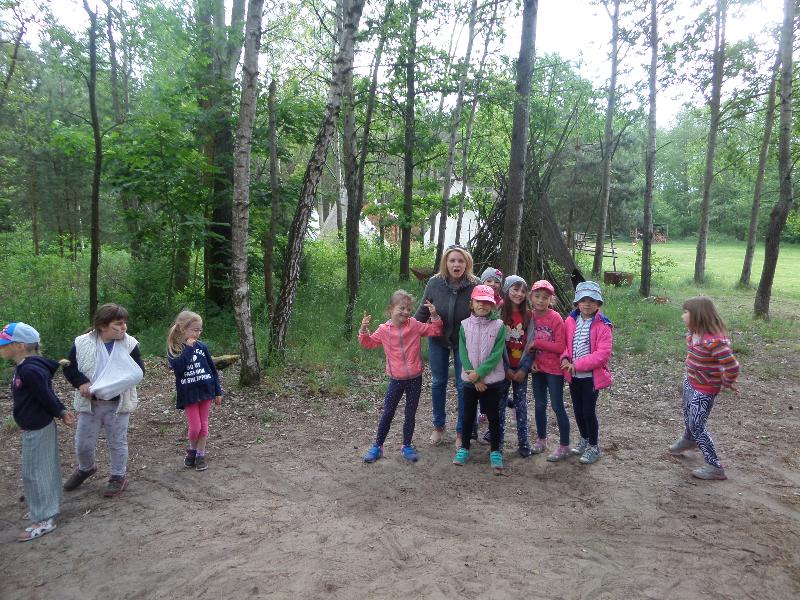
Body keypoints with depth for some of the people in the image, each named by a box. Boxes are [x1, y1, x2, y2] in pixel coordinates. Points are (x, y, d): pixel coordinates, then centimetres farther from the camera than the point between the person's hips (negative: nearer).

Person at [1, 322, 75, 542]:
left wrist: (60, 413, -5)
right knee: (45, 468, 21)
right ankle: (46, 506, 36)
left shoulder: (30, 371, -27)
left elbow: (46, 395, -20)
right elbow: (47, 394, 9)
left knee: (33, 472, 1)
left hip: (36, 429, -10)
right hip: (40, 426, 10)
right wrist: (61, 412, 8)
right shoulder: (24, 367, 5)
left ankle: (44, 520, 11)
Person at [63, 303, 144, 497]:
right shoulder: (83, 343, -7)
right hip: (89, 403, 2)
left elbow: (139, 372, -8)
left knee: (117, 443, 10)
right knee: (83, 444, 13)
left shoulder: (129, 344, -8)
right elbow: (69, 368, 2)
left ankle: (119, 476, 29)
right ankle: (86, 468, 44)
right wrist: (81, 383, -15)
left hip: (118, 403, -1)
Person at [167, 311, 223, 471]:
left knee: (203, 425, 8)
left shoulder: (202, 347, 1)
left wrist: (218, 391, 6)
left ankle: (201, 454, 23)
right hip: (188, 393, -2)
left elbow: (212, 369, 6)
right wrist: (188, 348, -23)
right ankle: (191, 450, 26)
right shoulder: (173, 349, -7)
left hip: (205, 390, 3)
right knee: (195, 427, -2)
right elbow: (177, 368, -25)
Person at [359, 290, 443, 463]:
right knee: (387, 413, 7)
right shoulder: (384, 329, -3)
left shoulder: (415, 325, -3)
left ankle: (407, 446, 27)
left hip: (415, 379, 1)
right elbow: (369, 343, 9)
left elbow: (435, 331, 2)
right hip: (396, 380, 0)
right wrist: (364, 330, -8)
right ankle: (377, 446, 20)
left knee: (410, 414, 11)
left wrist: (434, 316, -12)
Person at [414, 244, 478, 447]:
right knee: (438, 382, 13)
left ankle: (461, 431, 23)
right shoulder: (434, 283, -15)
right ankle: (438, 426, 32)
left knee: (463, 385, 6)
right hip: (437, 340, 2)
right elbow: (423, 311, -2)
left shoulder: (474, 286, -19)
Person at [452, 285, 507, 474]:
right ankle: (464, 448, 28)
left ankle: (495, 452, 21)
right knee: (468, 415, 13)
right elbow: (463, 353, -6)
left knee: (493, 416, 8)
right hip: (470, 379, 2)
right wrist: (474, 379, -12)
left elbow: (496, 355, -11)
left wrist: (479, 373, -17)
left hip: (493, 380, -1)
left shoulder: (499, 326, -7)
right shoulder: (465, 325, -2)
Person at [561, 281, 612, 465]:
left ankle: (594, 447, 20)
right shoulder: (570, 321, 0)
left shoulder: (603, 326, -14)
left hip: (591, 375, -5)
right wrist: (565, 358, -12)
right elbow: (564, 343, 9)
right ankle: (584, 440, 37)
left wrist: (577, 365, -20)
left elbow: (603, 354, -19)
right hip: (573, 374, 5)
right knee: (577, 409, 16)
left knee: (588, 411, 1)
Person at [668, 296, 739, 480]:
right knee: (688, 415, 29)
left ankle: (715, 467, 13)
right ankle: (688, 440, 58)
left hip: (705, 390, -9)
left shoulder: (714, 341, -34)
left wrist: (726, 383, -15)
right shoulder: (694, 333, -7)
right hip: (690, 382, 9)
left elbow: (732, 367, -32)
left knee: (696, 425, 0)